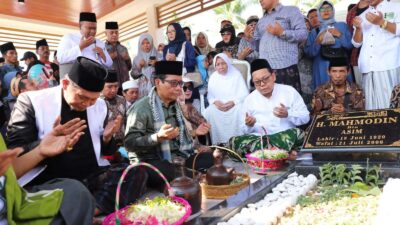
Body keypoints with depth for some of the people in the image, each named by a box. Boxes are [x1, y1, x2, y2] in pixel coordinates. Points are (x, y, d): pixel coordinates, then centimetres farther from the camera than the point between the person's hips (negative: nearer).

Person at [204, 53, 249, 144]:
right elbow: (210, 95, 6)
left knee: (240, 110, -35)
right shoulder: (213, 77, 12)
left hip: (235, 105, -2)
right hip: (219, 106, 2)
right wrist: (215, 102, -16)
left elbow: (244, 94, -6)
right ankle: (218, 142, -21)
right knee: (209, 112, -29)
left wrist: (233, 102, -21)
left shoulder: (236, 74, 2)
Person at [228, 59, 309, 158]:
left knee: (297, 133, -34)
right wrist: (249, 125, -12)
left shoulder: (289, 91, 7)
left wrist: (288, 114, -13)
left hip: (286, 137, -1)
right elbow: (245, 130, 12)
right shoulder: (249, 99, 10)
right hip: (259, 138, 2)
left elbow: (305, 117, 6)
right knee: (233, 142, -28)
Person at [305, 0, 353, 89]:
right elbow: (308, 52, 4)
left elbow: (350, 45, 6)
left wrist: (340, 35, -8)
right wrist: (317, 42, -11)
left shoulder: (342, 26, 13)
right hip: (322, 68, 0)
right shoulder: (314, 31, 12)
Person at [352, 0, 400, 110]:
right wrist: (358, 28, 1)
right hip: (368, 67, 3)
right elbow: (356, 43, 18)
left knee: (391, 104, -10)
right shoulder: (363, 16, 23)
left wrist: (382, 22, -11)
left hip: (389, 66, -3)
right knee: (372, 106, -3)